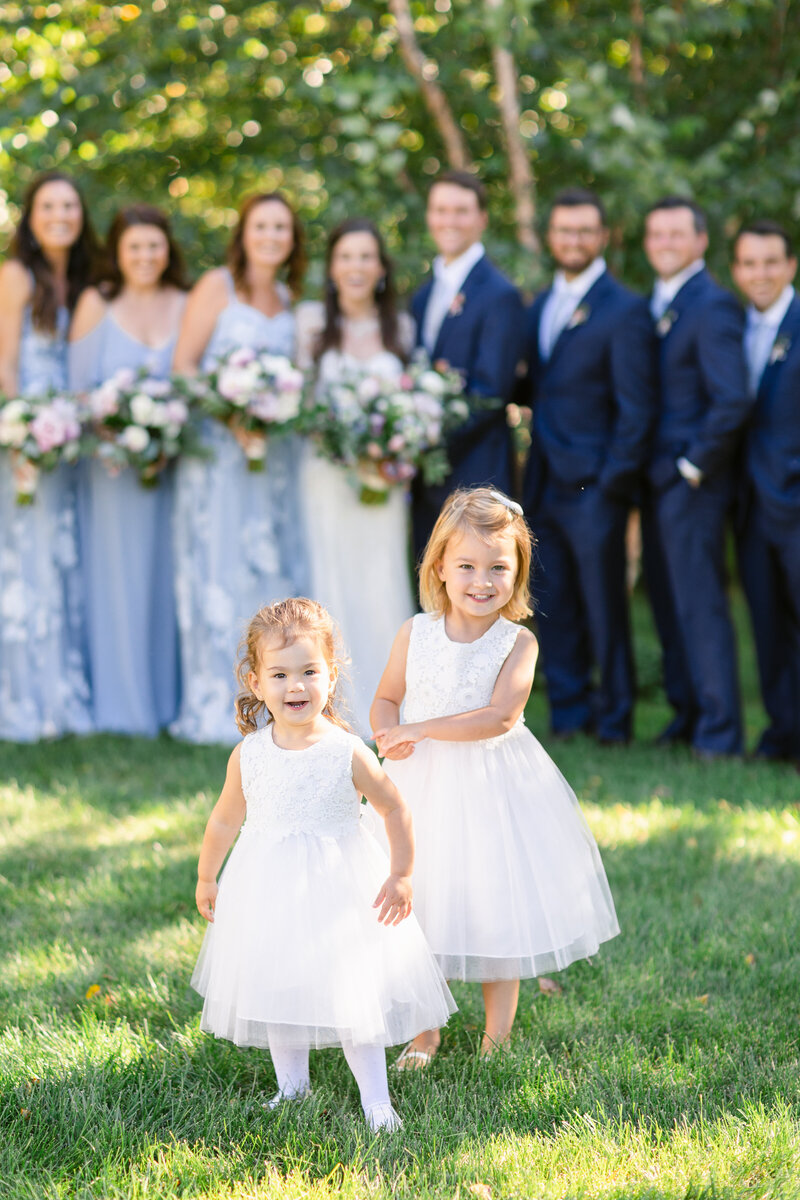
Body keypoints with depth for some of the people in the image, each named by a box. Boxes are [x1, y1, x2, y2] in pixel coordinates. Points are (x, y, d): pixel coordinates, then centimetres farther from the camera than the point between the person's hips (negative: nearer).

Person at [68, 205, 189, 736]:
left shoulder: (186, 306, 6)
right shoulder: (96, 304, 1)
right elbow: (79, 387, -1)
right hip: (112, 462, -2)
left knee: (166, 573, 7)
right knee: (118, 571, 2)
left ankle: (168, 699, 16)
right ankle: (123, 705, 10)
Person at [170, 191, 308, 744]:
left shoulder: (290, 300, 15)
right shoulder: (217, 286, -1)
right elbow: (183, 364, -6)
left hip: (276, 449, 6)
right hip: (219, 445, -6)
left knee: (276, 569, 6)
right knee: (221, 568, -5)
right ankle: (218, 708, -2)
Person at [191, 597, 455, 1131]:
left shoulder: (347, 753, -13)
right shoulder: (249, 755, -6)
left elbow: (396, 809, -1)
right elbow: (226, 818, 10)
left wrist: (402, 876, -3)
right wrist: (206, 878, 18)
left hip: (338, 887, -3)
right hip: (268, 890, 3)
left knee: (351, 994, 0)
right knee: (276, 991, 12)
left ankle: (375, 1099, 10)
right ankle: (292, 1086, 30)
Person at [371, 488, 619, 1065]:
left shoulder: (518, 642, -10)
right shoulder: (416, 633, -2)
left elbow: (500, 716, -21)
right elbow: (386, 701, 9)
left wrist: (421, 728, -23)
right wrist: (392, 735, -14)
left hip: (494, 788, -2)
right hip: (425, 787, 2)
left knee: (500, 914, 5)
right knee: (419, 914, 8)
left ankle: (497, 1040, 21)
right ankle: (424, 1037, 24)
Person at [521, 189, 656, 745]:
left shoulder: (625, 311, -6)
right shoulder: (540, 307, 15)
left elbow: (637, 407, -9)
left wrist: (613, 483, -12)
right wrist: (534, 474, 5)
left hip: (594, 488, -6)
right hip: (545, 487, 6)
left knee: (604, 609, 1)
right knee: (555, 609, 9)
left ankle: (613, 721, 11)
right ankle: (568, 714, 18)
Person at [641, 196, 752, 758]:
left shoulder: (713, 306, -14)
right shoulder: (654, 305, 14)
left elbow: (732, 402, -21)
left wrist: (693, 466, -15)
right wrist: (646, 469, 9)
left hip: (693, 482, -9)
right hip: (658, 480, 9)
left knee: (700, 604, -5)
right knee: (668, 601, 13)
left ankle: (719, 733, 1)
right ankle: (686, 716, 23)